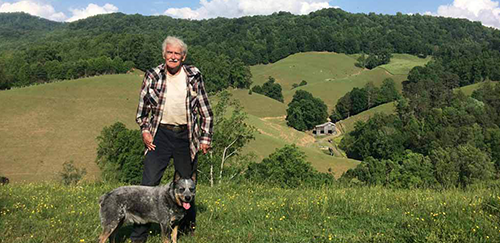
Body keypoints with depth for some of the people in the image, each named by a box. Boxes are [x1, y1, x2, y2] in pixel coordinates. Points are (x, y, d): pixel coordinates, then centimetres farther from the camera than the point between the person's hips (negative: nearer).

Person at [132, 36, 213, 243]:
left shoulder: (194, 76, 1)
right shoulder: (153, 76, 2)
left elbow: (206, 111, 5)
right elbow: (143, 107, 11)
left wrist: (206, 138, 1)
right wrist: (145, 130, 0)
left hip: (186, 136, 0)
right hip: (160, 134, 0)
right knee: (149, 183, -4)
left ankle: (190, 224, 36)